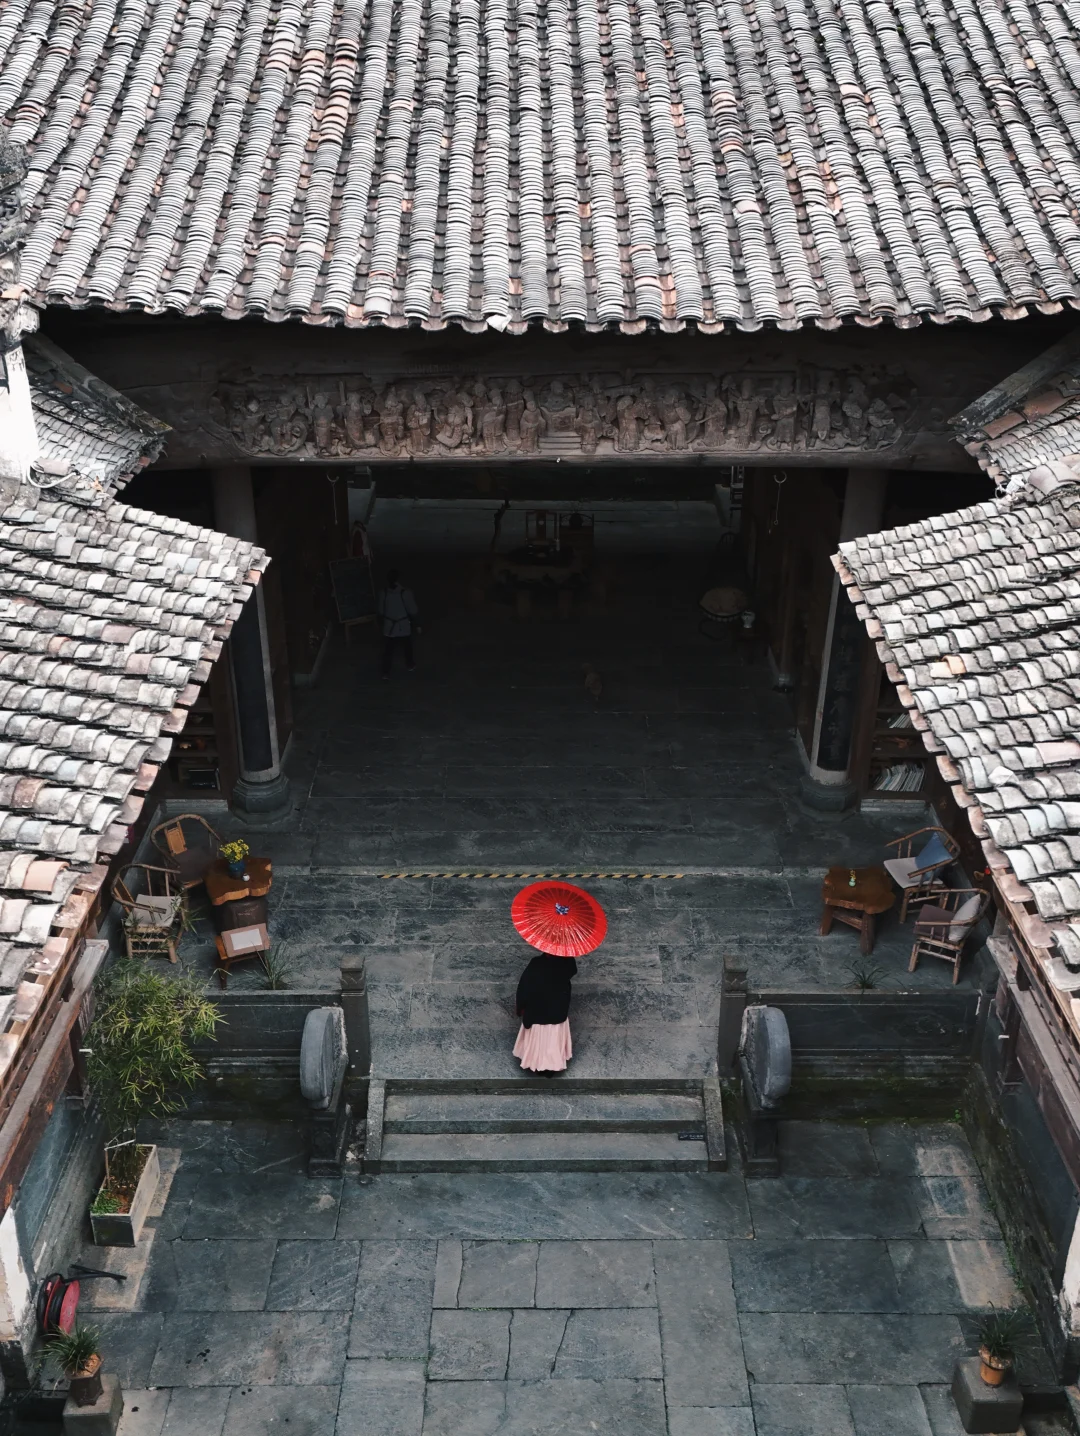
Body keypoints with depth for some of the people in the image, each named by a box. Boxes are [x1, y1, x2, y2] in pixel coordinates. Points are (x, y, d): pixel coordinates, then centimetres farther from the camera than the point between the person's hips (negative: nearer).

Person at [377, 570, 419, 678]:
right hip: (404, 627, -2)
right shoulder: (406, 593, -21)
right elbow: (412, 612, -14)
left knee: (388, 650, 15)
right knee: (407, 648, 23)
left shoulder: (383, 593, -13)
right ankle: (410, 665, 44)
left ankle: (386, 672, 22)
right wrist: (416, 625, 1)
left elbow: (381, 612, -2)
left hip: (388, 628, 2)